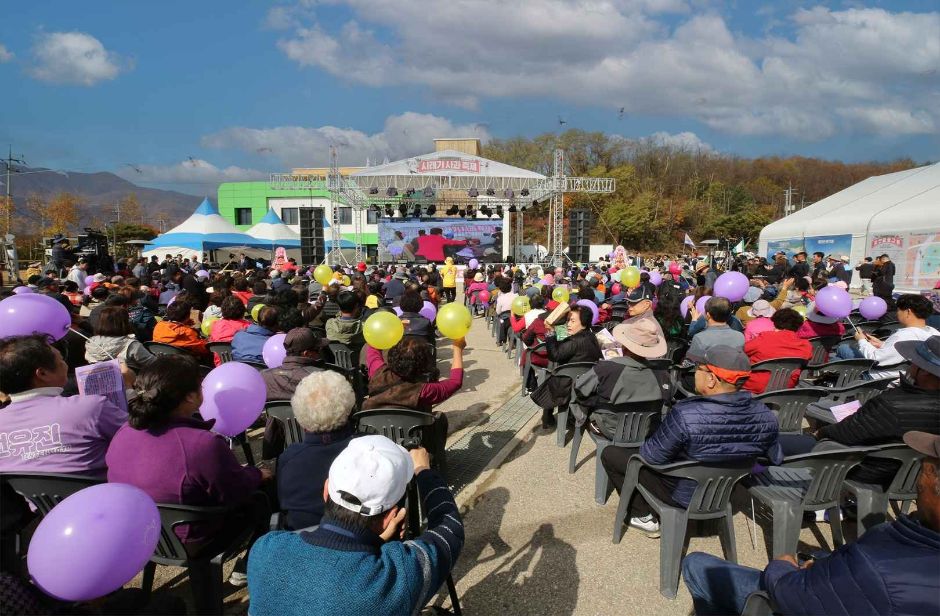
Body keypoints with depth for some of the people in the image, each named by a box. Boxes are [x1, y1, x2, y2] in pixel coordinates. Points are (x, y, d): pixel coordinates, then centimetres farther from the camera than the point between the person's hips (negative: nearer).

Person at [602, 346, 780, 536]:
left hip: (683, 496, -6)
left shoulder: (685, 415, -35)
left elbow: (651, 456, -22)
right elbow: (776, 458, -1)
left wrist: (645, 445, 0)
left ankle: (644, 517, 14)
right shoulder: (766, 417, -19)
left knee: (610, 454, 7)